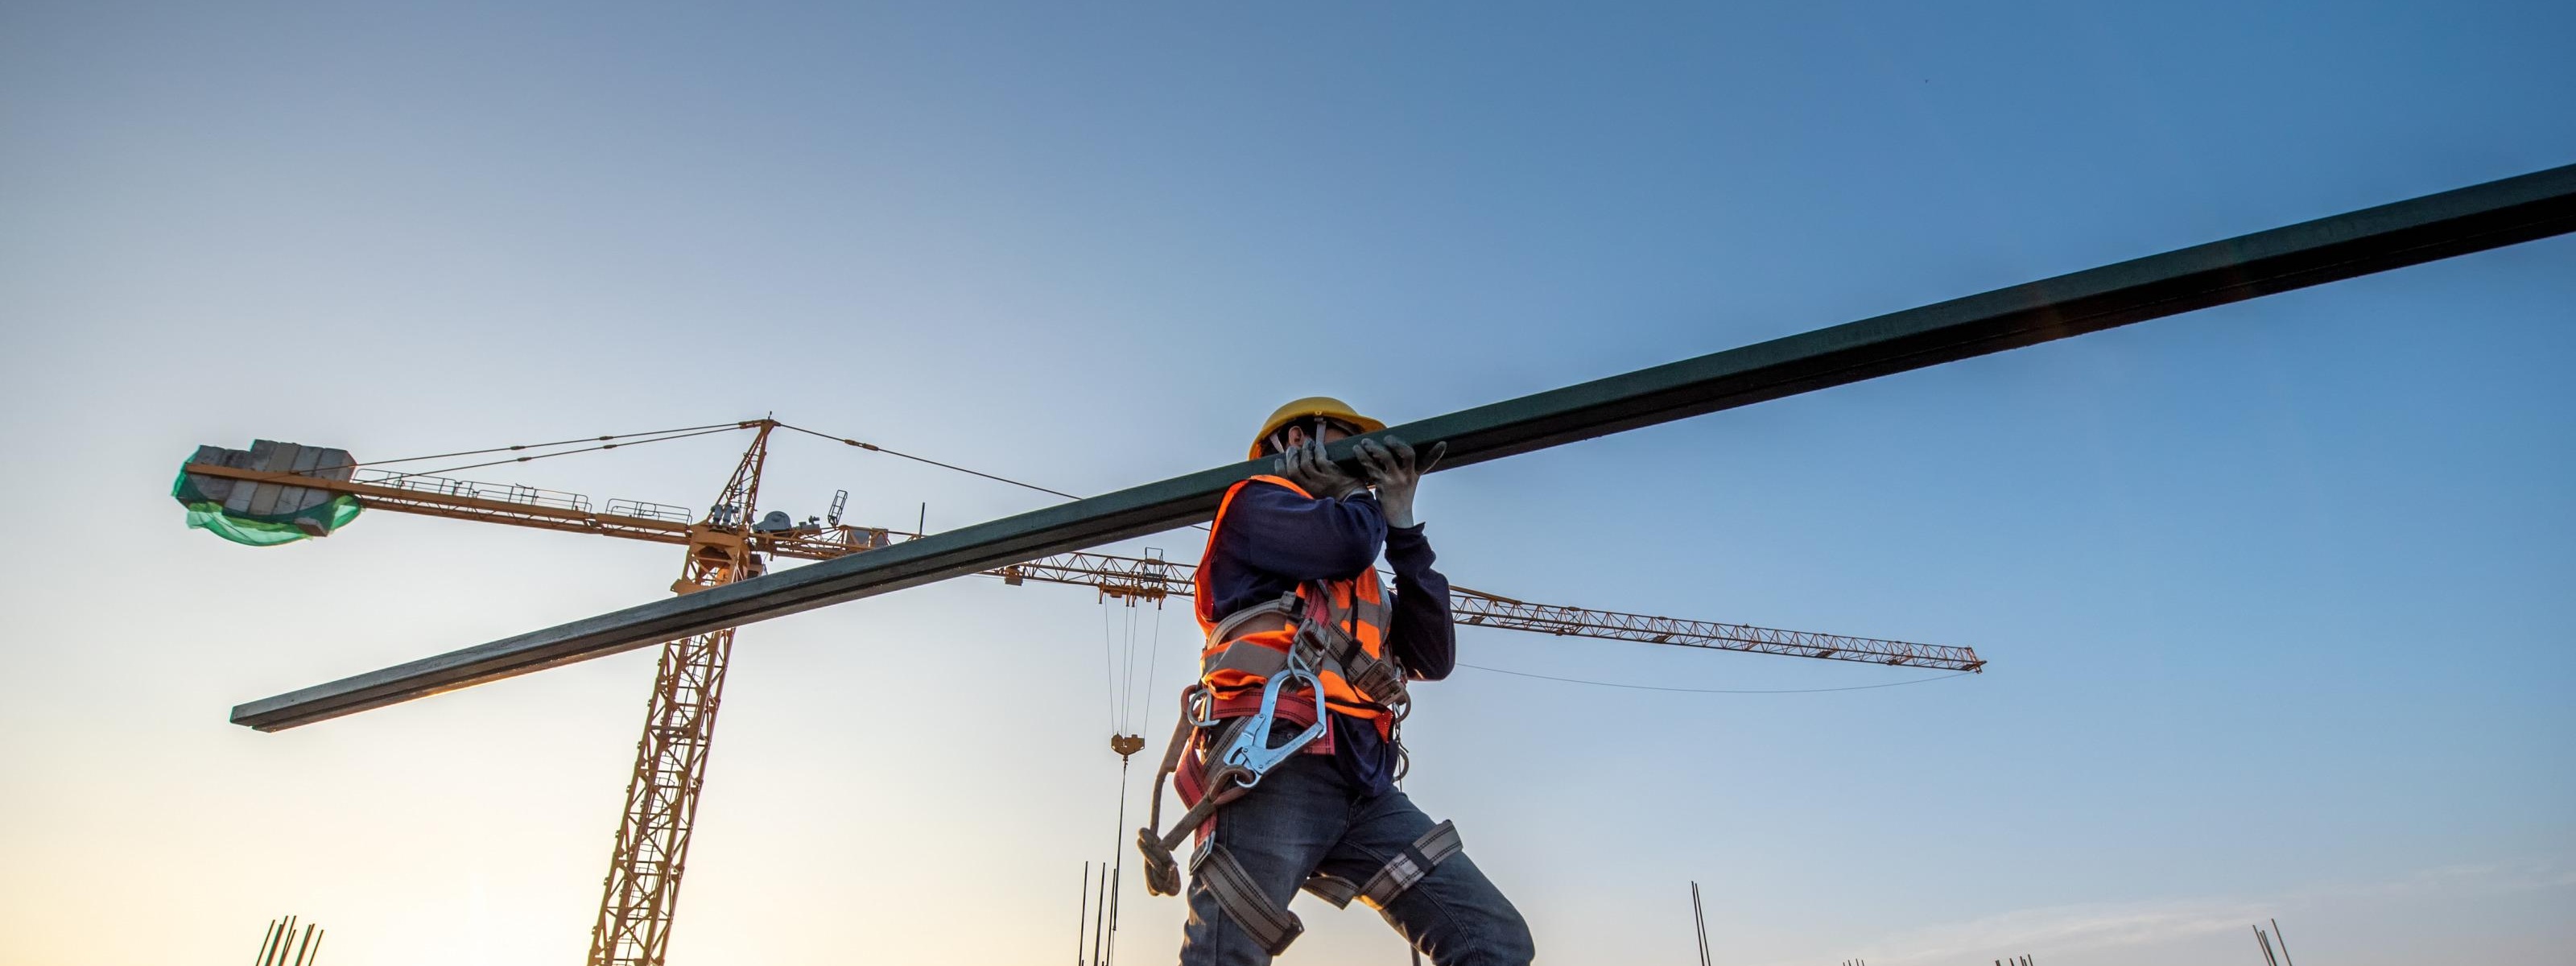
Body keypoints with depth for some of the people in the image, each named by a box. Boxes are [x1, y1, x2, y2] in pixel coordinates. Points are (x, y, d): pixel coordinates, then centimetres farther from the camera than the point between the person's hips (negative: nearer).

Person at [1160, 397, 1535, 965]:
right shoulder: (1256, 502, 15)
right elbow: (1345, 540, -8)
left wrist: (1400, 521, 18)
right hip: (1276, 759, -6)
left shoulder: (1360, 579, 35)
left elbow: (1432, 658, 19)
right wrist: (1363, 497, 18)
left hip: (1364, 782, 7)